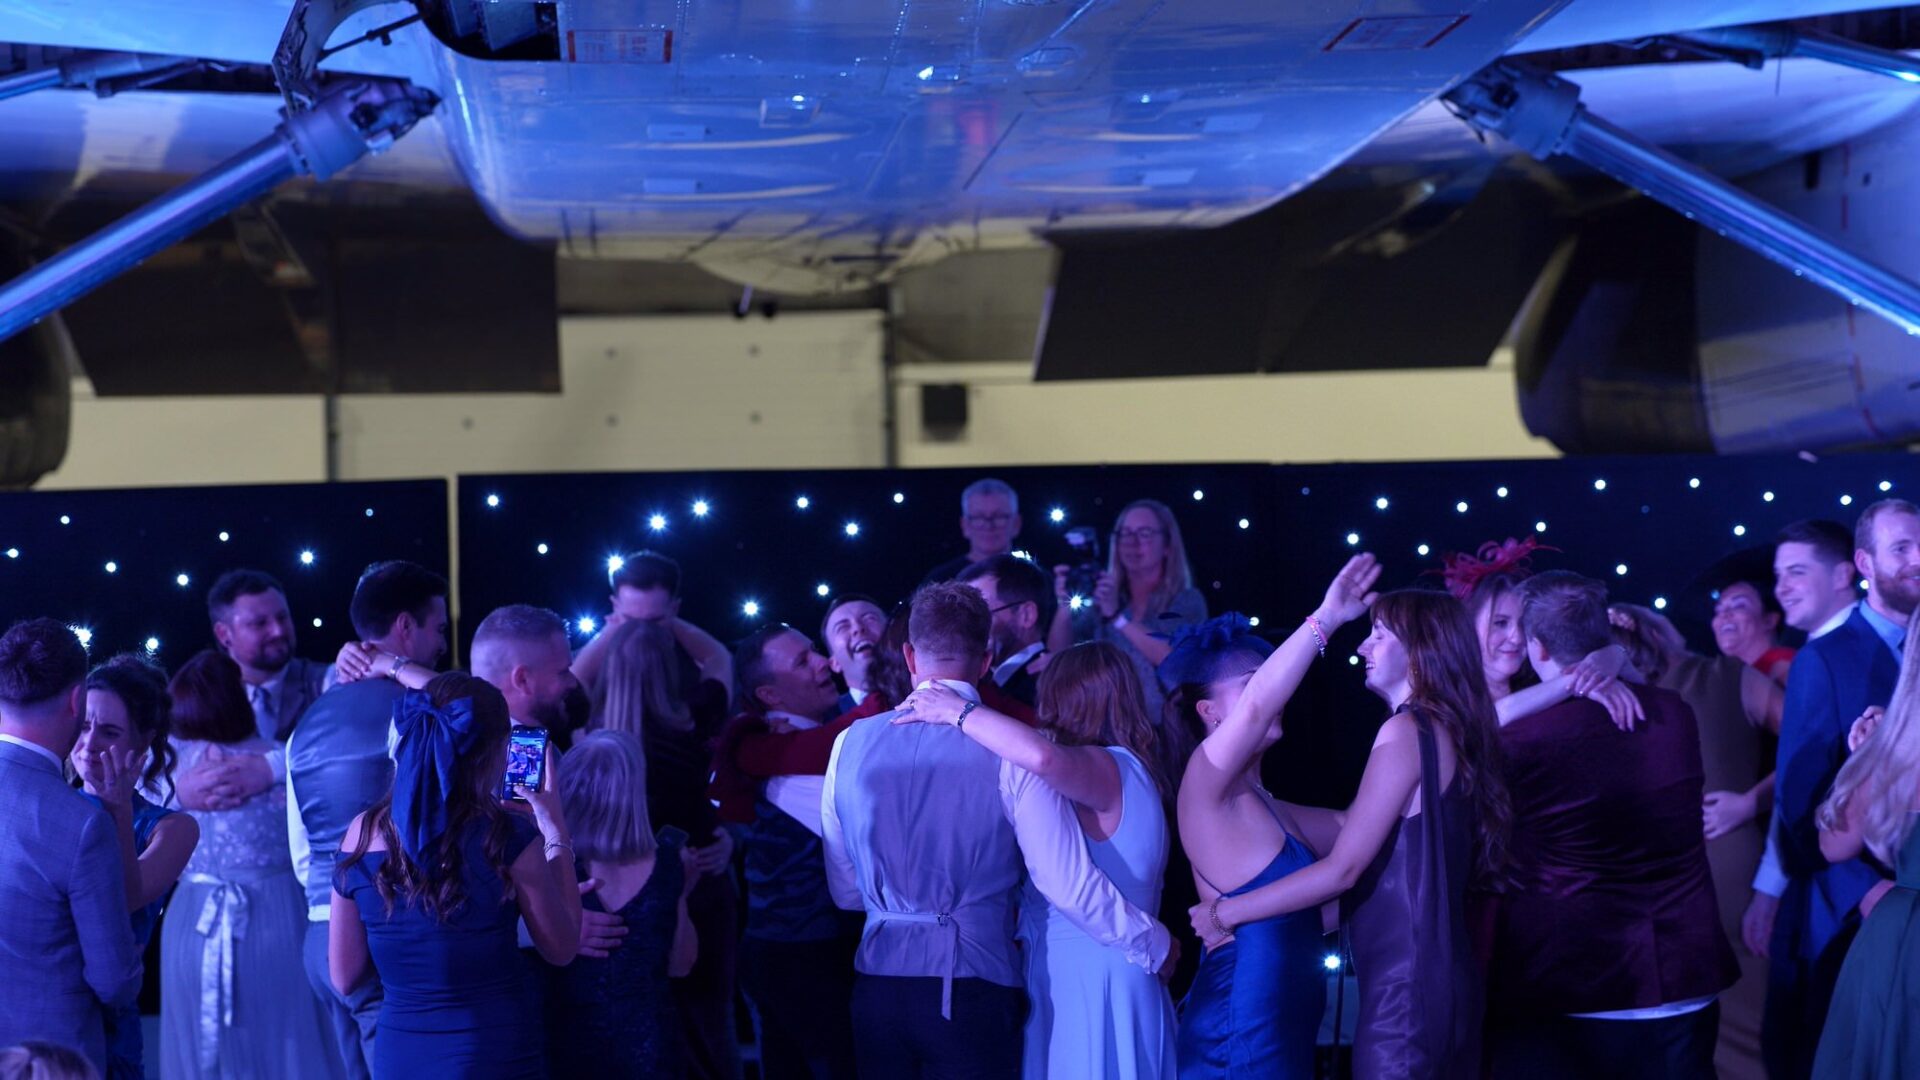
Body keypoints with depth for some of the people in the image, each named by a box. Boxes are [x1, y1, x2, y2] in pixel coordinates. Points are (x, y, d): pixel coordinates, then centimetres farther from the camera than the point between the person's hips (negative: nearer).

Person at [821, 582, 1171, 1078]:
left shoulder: (851, 744, 3)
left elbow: (845, 891, 11)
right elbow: (1068, 883, -11)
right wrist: (1155, 945, 4)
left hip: (877, 986, 3)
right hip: (972, 993, -3)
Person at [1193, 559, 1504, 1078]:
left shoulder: (1405, 731, -11)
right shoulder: (1449, 732, 16)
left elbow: (1342, 869, -14)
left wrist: (1226, 911, -7)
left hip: (1406, 988, -9)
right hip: (1442, 978, 9)